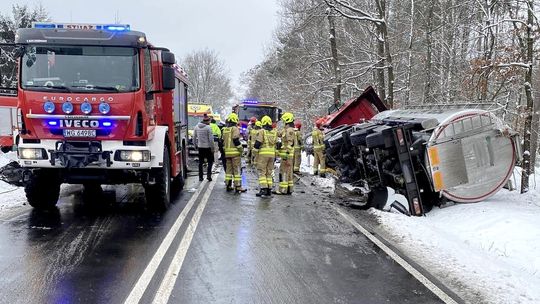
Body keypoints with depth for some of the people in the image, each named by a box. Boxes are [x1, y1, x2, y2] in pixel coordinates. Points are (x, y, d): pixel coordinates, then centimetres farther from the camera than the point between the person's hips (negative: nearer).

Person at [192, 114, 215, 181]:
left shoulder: (196, 127, 4)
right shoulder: (208, 127, -12)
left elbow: (194, 137, 9)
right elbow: (211, 139, -13)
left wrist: (195, 145, 20)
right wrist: (212, 148, -7)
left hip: (200, 147, 5)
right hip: (207, 147, -5)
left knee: (200, 162, 11)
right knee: (210, 161, 8)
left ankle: (200, 177, 12)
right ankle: (208, 175, -3)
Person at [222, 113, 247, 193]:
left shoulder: (224, 129, 13)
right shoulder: (235, 129, -10)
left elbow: (222, 141, 16)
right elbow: (236, 140, -17)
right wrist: (241, 149, -8)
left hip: (227, 152, 7)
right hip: (235, 152, -7)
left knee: (228, 168, 13)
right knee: (237, 169, -4)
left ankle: (228, 186, 16)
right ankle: (238, 187, -6)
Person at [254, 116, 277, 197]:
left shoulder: (261, 132, -7)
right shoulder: (274, 132, 12)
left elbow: (257, 143, -12)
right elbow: (276, 144, 13)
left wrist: (255, 147, 8)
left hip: (263, 153, -5)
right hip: (272, 154, 6)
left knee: (262, 172, -2)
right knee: (269, 172, 12)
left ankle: (263, 188, -11)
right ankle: (269, 190, 10)